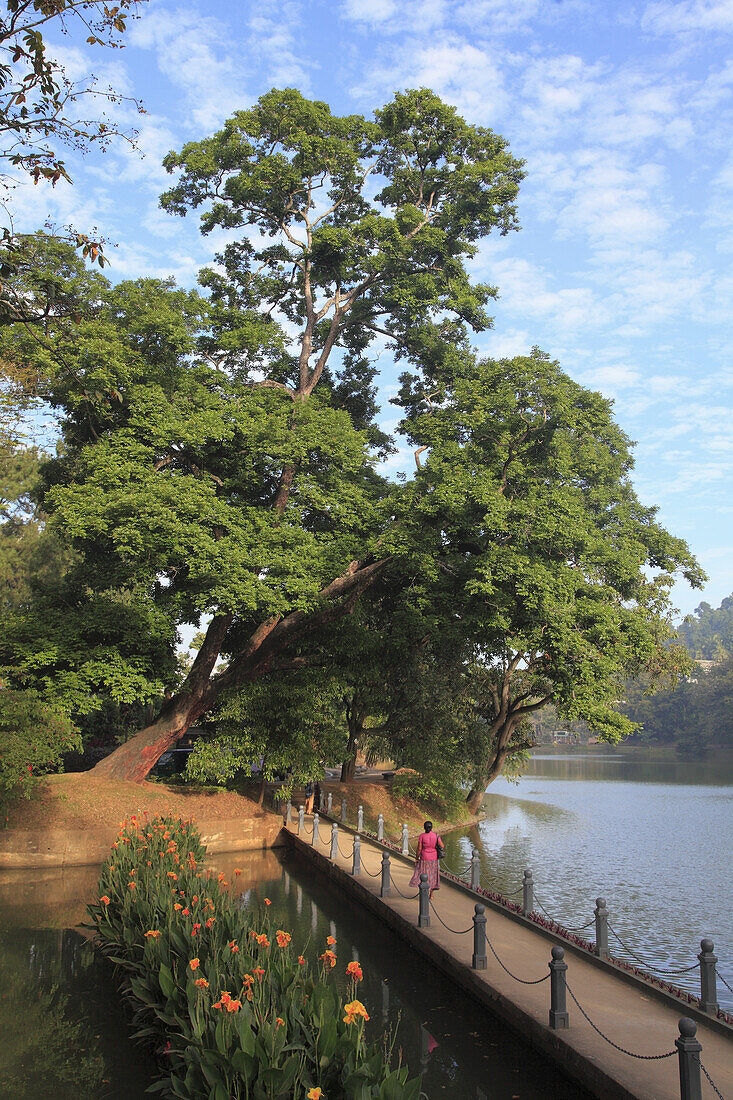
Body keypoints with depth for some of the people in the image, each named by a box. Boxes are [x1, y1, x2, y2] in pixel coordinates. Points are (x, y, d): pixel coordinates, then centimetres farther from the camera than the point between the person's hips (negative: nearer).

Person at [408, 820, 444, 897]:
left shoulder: (421, 836, -12)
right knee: (432, 876, 16)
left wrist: (416, 858, -1)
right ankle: (431, 895, 23)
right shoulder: (436, 835, -5)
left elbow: (419, 849, -12)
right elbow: (442, 846, -7)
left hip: (424, 859, -3)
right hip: (434, 859, 3)